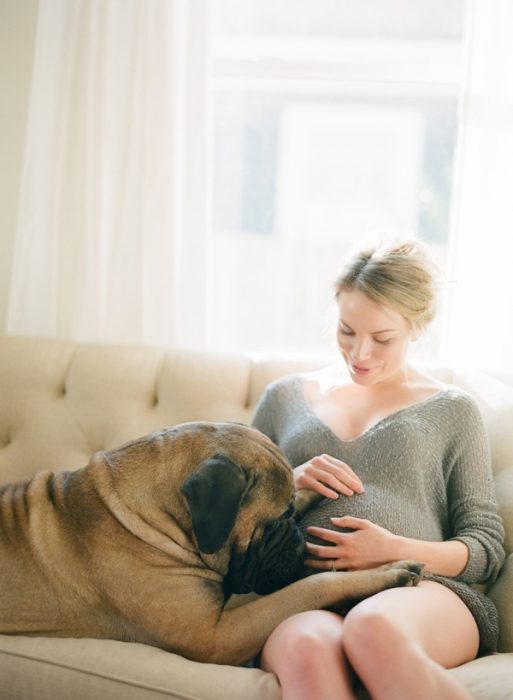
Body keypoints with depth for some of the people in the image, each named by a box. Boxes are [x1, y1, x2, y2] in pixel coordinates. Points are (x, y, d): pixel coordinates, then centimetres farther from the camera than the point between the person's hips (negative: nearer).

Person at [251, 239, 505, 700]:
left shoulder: (452, 410, 17)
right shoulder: (286, 397, 23)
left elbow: (488, 549, 12)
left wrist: (397, 550, -7)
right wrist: (287, 484, 2)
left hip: (419, 592, 0)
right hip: (302, 595, 1)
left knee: (374, 629, -40)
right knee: (307, 649, -39)